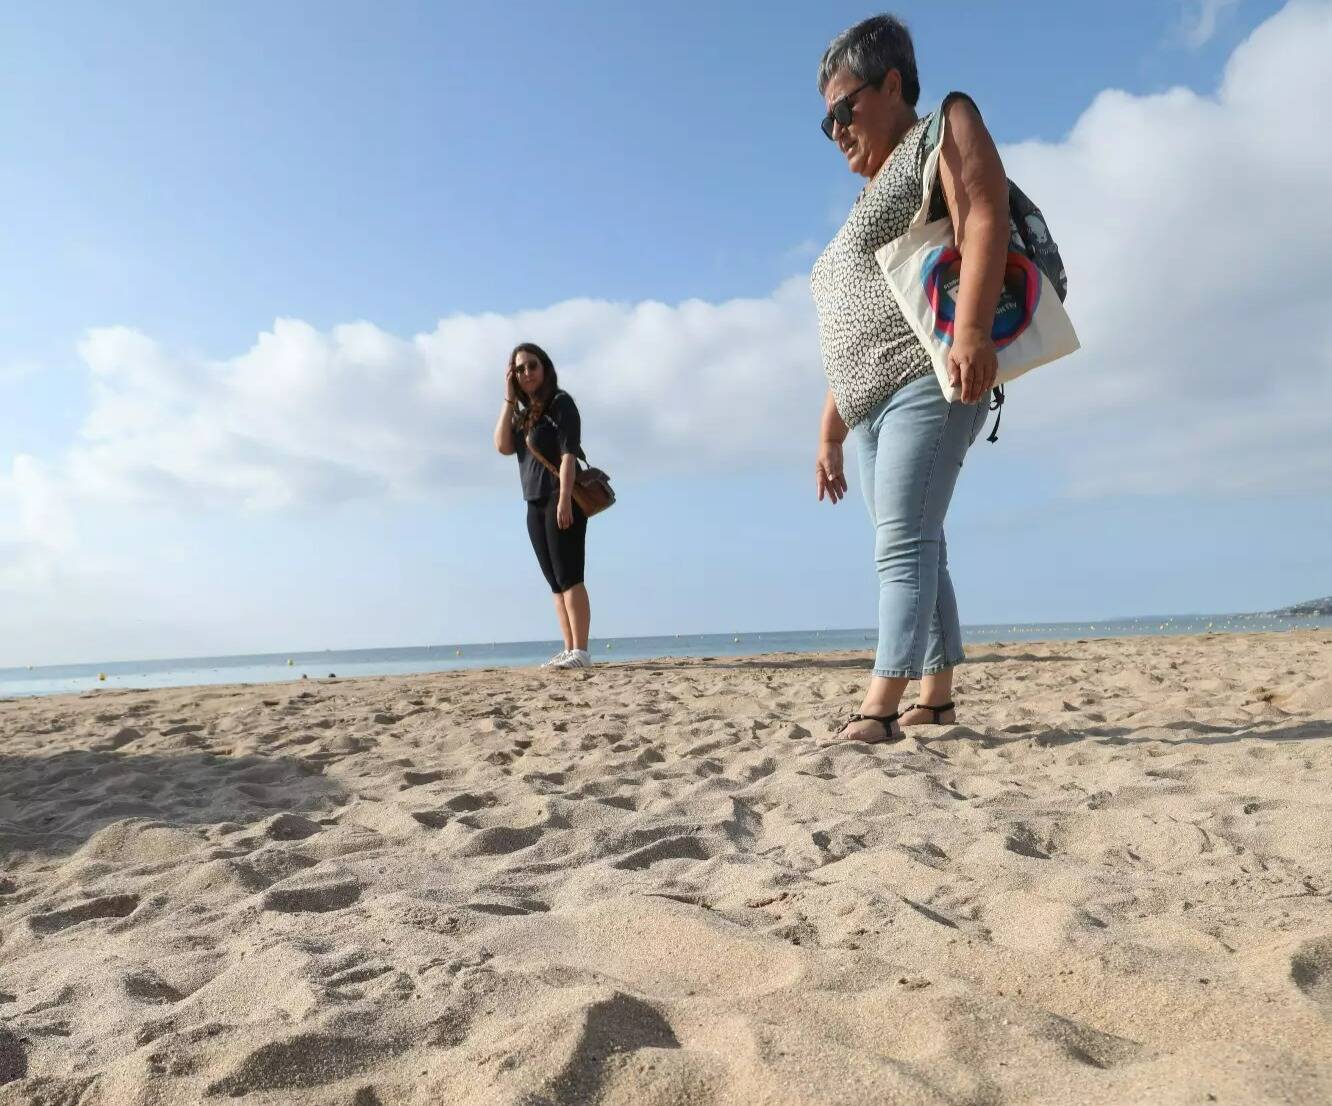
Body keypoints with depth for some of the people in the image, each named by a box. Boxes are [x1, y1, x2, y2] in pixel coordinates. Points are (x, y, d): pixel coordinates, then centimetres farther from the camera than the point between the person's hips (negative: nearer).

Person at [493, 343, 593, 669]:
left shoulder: (560, 402, -2)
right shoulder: (523, 413, 19)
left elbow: (568, 452, -11)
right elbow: (503, 446, 3)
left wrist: (565, 499, -21)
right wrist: (509, 398, 4)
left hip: (560, 499, -8)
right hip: (535, 505, 8)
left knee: (569, 577, -12)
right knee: (556, 581, 5)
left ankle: (581, 651, -12)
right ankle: (569, 650, 6)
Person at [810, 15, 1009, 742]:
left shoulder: (942, 128, 8)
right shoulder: (869, 206, 29)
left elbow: (983, 218, -14)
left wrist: (971, 329, -29)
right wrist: (829, 437, 23)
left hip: (930, 380, -8)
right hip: (874, 402, 9)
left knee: (903, 545, -16)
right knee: (915, 548, 6)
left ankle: (878, 708, -19)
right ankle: (936, 697, 10)